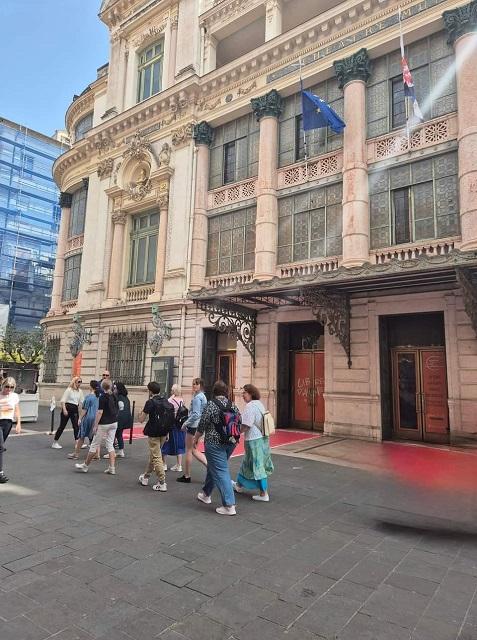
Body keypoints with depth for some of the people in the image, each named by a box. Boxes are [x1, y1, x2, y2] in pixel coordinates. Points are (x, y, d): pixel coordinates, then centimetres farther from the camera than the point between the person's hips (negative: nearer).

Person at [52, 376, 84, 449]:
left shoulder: (80, 391, 7)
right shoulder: (69, 390, -8)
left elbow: (81, 402, 11)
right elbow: (63, 400, -11)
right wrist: (64, 410, -20)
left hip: (75, 410, 5)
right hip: (67, 408, -5)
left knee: (76, 426, 0)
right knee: (62, 426, 2)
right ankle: (55, 442, 14)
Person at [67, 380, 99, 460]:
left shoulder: (89, 396, -13)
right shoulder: (99, 397, 3)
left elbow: (84, 409, -11)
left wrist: (80, 418, -2)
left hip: (88, 418, -5)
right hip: (96, 419, 5)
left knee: (82, 437, 8)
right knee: (93, 437, 12)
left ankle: (76, 454, 18)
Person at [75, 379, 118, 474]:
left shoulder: (103, 397, -13)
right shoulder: (114, 397, 6)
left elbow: (100, 412, -17)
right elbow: (117, 410, 10)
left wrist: (95, 425, -13)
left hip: (104, 424, -6)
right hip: (114, 423, 6)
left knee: (94, 445, 6)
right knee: (110, 445, 9)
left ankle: (85, 466, 19)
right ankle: (112, 468, 6)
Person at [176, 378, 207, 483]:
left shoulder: (197, 397, -17)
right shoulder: (202, 396, 12)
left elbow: (195, 414, -22)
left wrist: (186, 424, -12)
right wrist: (187, 422, 18)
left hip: (193, 426, -9)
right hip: (199, 425, 9)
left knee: (188, 450, 4)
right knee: (193, 450, 17)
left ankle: (187, 476, 16)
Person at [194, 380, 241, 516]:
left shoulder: (211, 404, -12)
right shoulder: (233, 405, 4)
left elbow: (202, 424, -10)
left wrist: (196, 438, 5)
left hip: (215, 443, -6)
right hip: (231, 443, 7)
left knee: (220, 472, -2)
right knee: (214, 467, 23)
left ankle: (229, 506, -3)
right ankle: (206, 494, 39)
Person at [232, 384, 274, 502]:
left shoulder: (250, 406, -19)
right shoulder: (259, 404, 9)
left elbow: (246, 426, -22)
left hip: (254, 440, -9)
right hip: (262, 438, 9)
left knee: (257, 466, 0)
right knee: (248, 463, 21)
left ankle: (263, 494, 7)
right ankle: (240, 485, 36)